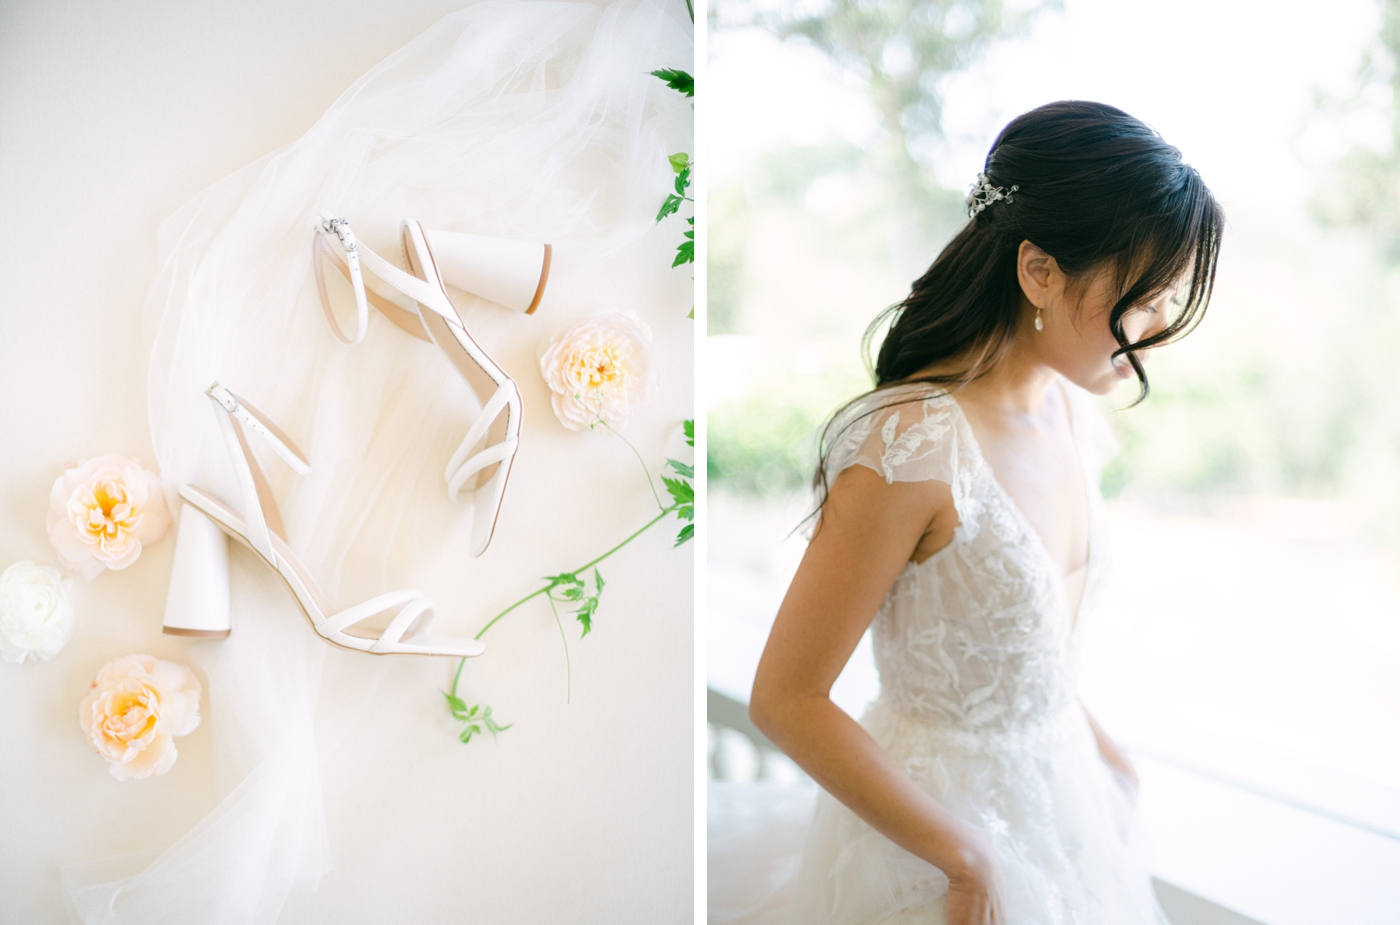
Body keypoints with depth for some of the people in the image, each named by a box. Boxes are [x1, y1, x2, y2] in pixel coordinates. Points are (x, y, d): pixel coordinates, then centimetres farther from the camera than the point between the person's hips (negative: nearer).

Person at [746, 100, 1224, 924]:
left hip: (1062, 788, 7)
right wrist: (968, 858, -18)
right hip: (935, 829, -7)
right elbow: (786, 699, -22)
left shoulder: (1075, 410, -2)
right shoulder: (912, 446, -27)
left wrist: (1097, 751, 5)